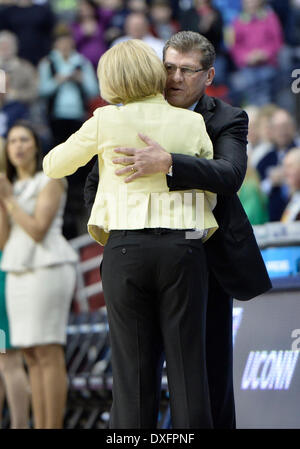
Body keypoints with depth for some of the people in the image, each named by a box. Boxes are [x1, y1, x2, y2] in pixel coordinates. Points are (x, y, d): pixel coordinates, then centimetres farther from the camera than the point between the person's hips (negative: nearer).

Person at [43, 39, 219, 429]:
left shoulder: (107, 122, 0)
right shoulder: (192, 123, 4)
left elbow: (53, 165, 13)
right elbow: (210, 191, 7)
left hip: (125, 250, 0)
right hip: (183, 249, 0)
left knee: (134, 371, 3)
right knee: (187, 367, 1)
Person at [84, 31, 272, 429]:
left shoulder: (227, 121, -5)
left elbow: (230, 176, -26)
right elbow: (96, 183, 12)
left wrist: (167, 163, -39)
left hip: (207, 261, -2)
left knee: (212, 370, 1)